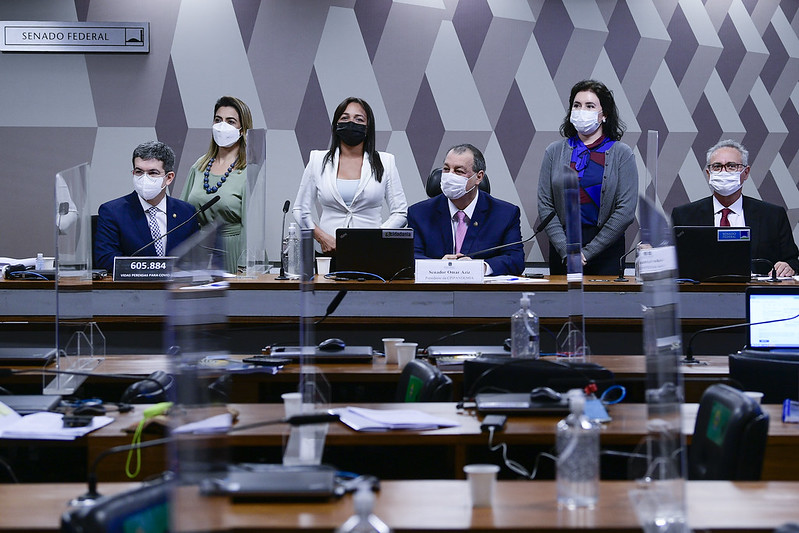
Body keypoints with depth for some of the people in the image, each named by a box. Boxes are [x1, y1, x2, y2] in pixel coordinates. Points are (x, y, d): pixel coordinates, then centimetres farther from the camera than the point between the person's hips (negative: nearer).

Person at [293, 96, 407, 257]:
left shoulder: (385, 162, 10)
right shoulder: (318, 160, 12)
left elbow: (400, 212, 10)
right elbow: (300, 210, 15)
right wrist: (322, 237, -2)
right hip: (329, 254, 1)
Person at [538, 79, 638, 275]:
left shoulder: (622, 154, 0)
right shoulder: (555, 151, 6)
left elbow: (626, 211, -7)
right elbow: (545, 205, 1)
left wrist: (588, 252, -11)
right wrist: (566, 250, -10)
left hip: (607, 248, -2)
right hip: (562, 247, 2)